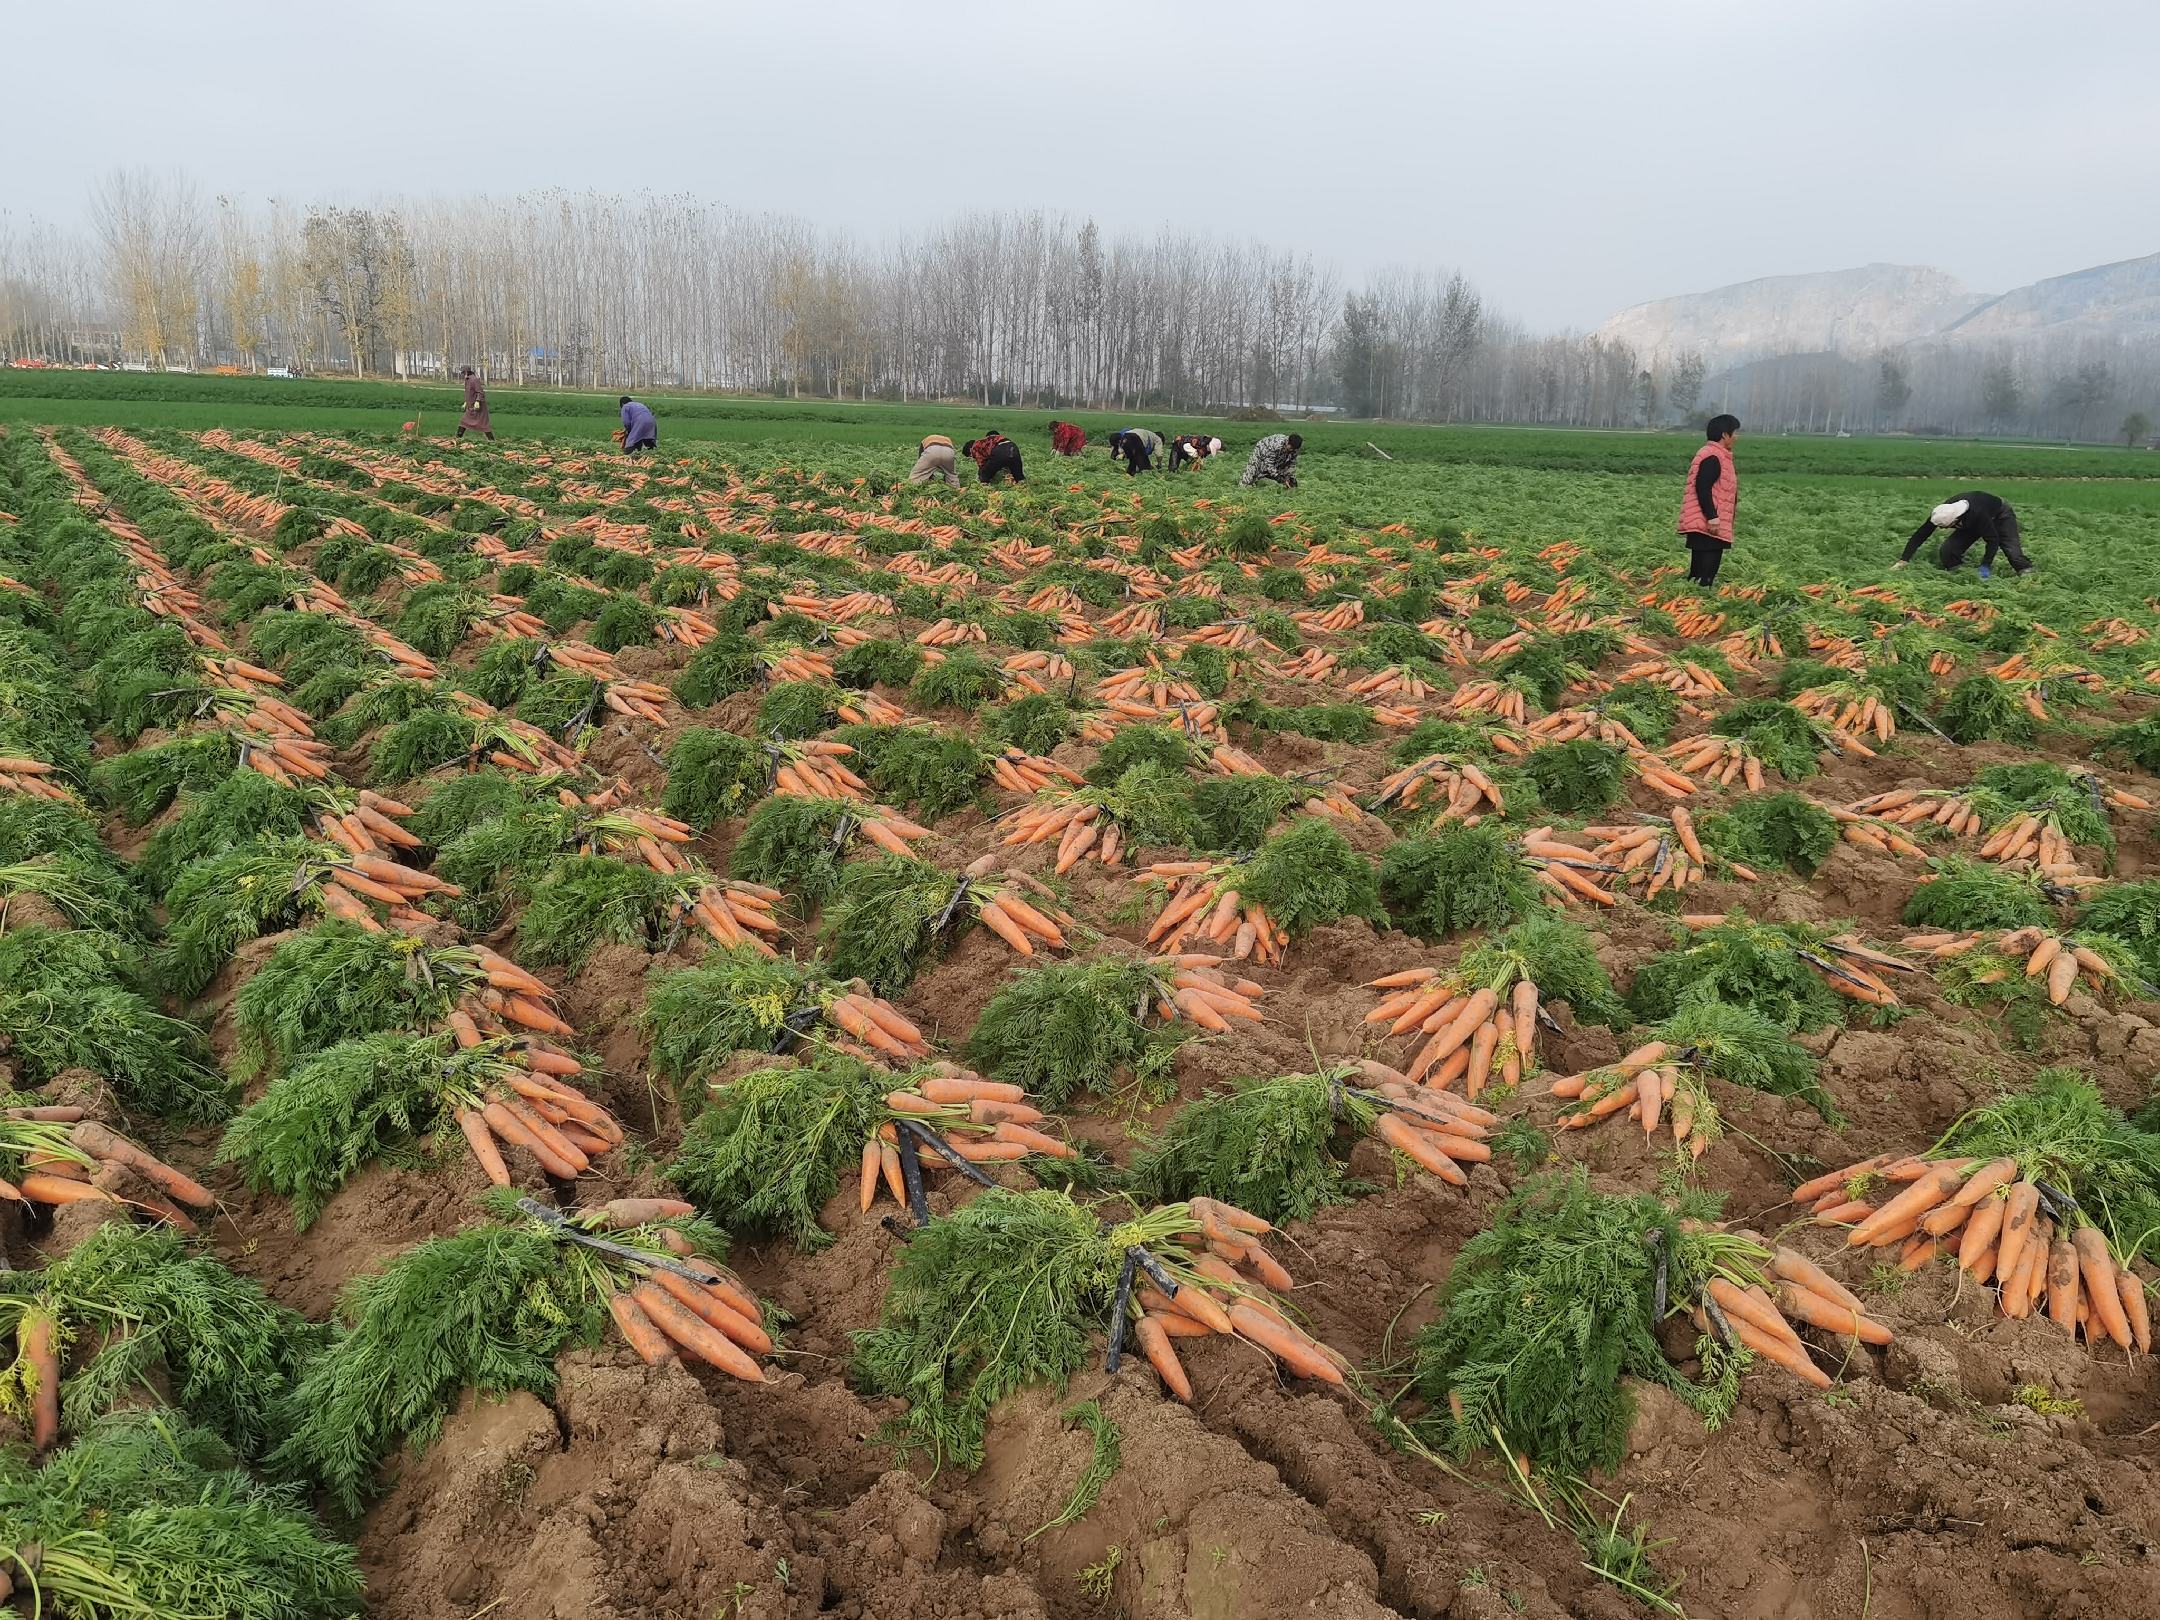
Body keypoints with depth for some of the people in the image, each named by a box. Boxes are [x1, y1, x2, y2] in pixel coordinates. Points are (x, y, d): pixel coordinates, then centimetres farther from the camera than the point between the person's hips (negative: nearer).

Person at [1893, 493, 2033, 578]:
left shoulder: (1977, 513, -46)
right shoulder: (1940, 514, -32)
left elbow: (1993, 540, -37)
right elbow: (1920, 535, -25)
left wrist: (1985, 566, -41)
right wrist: (1904, 560, -30)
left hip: (1999, 515, -5)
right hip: (1972, 523, 5)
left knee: (2011, 550, -25)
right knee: (1948, 551, -14)